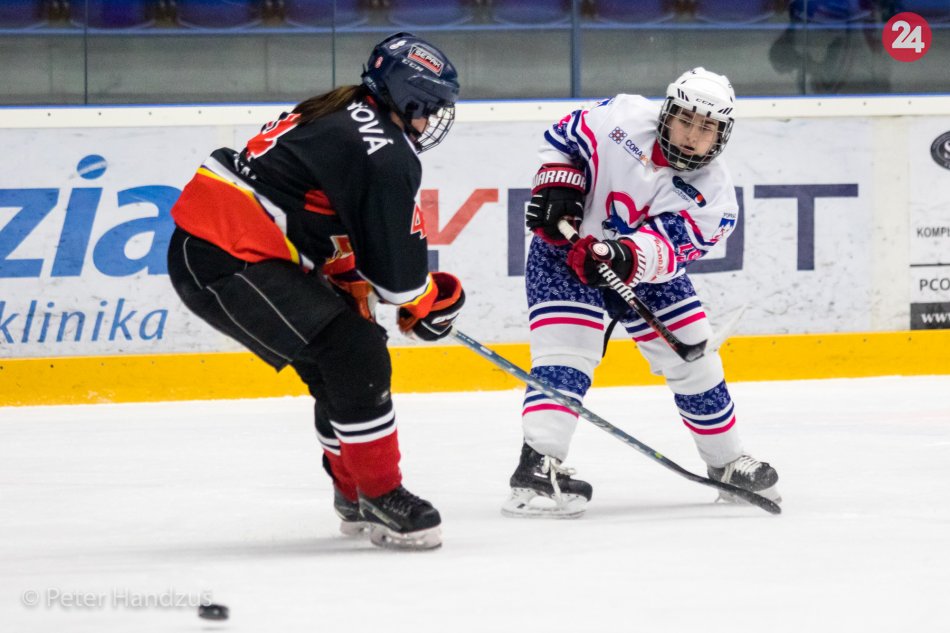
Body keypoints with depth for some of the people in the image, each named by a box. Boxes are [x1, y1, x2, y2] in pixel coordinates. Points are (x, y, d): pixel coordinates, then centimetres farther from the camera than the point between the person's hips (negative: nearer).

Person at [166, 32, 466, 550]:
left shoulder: (342, 118, 18)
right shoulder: (386, 155, -13)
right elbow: (395, 260, -10)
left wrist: (353, 287, 21)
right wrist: (427, 305, 8)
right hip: (230, 260, -11)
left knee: (335, 367, 20)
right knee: (356, 355, -13)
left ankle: (354, 495, 32)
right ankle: (381, 500, -7)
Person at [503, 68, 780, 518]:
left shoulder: (712, 194, -16)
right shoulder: (623, 118, -19)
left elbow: (668, 246, -30)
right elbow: (564, 137, -2)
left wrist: (626, 257, -48)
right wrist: (558, 184, -17)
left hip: (646, 269, 4)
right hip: (565, 249, -4)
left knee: (692, 357, 8)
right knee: (566, 352, -21)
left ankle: (727, 463, 28)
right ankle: (537, 468, -30)